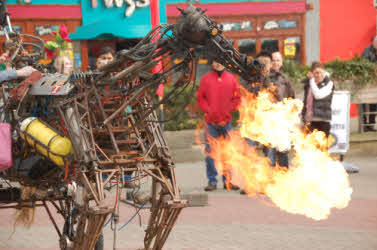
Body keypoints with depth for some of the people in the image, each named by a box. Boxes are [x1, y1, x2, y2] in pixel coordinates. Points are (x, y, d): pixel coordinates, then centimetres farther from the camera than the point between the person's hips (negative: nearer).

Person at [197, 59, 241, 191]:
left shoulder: (231, 78, 8)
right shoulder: (205, 79, 5)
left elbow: (237, 98, 10)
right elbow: (200, 97, 6)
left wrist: (229, 110, -3)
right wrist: (208, 109, -7)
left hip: (227, 121, 1)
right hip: (211, 121, -1)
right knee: (210, 152, -2)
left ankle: (227, 181, 9)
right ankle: (212, 181, 3)